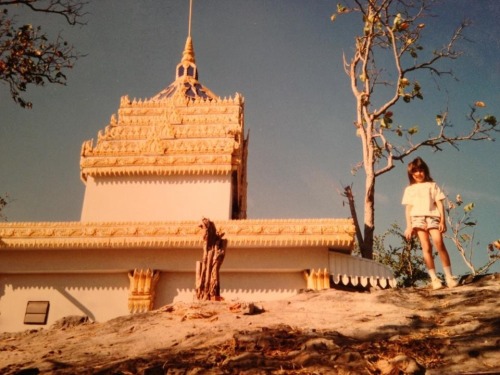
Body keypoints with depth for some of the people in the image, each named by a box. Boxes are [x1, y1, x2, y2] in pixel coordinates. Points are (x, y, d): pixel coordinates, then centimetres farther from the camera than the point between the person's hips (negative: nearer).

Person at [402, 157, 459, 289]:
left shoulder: (432, 185, 16)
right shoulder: (409, 189, 17)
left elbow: (439, 203, 9)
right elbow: (408, 208, 12)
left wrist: (443, 220, -2)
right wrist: (408, 226, 2)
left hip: (432, 217, -1)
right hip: (418, 218, 1)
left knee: (439, 243, -17)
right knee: (426, 248, -8)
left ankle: (449, 276, -12)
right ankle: (434, 279, -8)